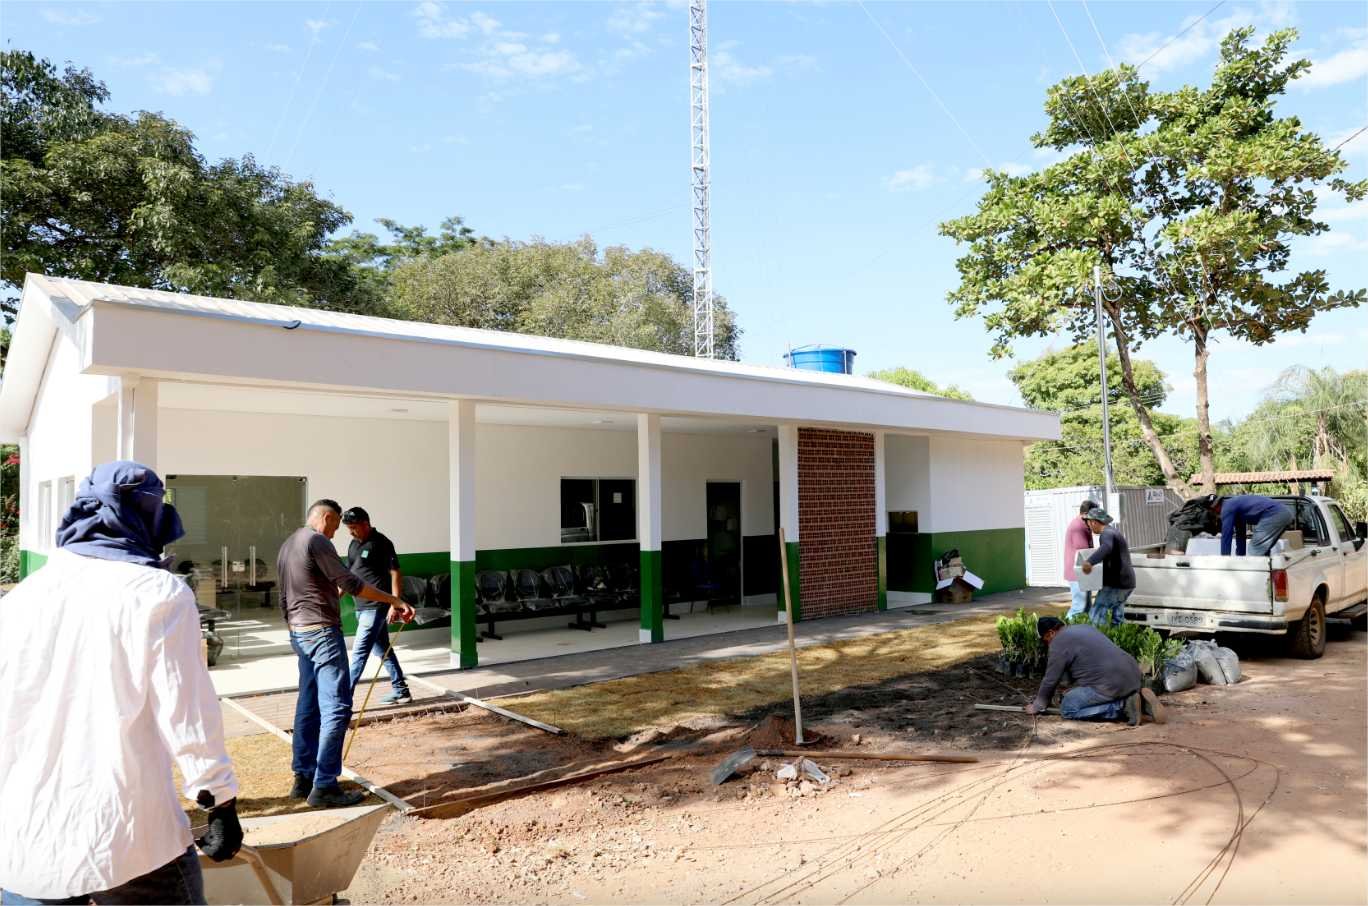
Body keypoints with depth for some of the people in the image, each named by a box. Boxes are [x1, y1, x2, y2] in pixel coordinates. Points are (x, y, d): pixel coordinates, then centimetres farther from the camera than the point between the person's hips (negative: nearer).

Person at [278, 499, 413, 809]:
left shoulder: (287, 546, 17)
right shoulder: (316, 541, -13)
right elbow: (349, 583, -18)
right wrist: (394, 601, -16)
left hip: (298, 633, 10)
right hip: (322, 632, -10)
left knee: (308, 707, 14)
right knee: (336, 708, -8)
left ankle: (303, 779, 18)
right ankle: (324, 787, -8)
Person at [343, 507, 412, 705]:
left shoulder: (381, 543, -12)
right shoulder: (354, 544, 13)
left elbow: (395, 574, -14)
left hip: (375, 607, -8)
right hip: (361, 607, 8)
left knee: (359, 652, -7)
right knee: (383, 650, 13)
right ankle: (400, 691, 21)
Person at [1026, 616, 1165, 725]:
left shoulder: (1059, 643, -5)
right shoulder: (1083, 627, 23)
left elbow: (1050, 681, -2)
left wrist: (1036, 707, 12)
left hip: (1112, 683, -9)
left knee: (1067, 708, -2)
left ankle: (1123, 706, -8)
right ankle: (1140, 700, 9)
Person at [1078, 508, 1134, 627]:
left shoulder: (1106, 534, -16)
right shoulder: (1113, 530, 17)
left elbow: (1106, 548, -40)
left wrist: (1090, 562, -54)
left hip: (1116, 583, -10)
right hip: (1126, 582, 10)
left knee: (1097, 616, -12)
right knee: (1115, 612, 18)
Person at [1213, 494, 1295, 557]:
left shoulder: (1227, 508, 1)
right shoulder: (1235, 504, 29)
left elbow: (1226, 537, 0)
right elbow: (1240, 536, 36)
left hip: (1273, 515, -10)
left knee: (1255, 551, -3)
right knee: (1262, 551, 20)